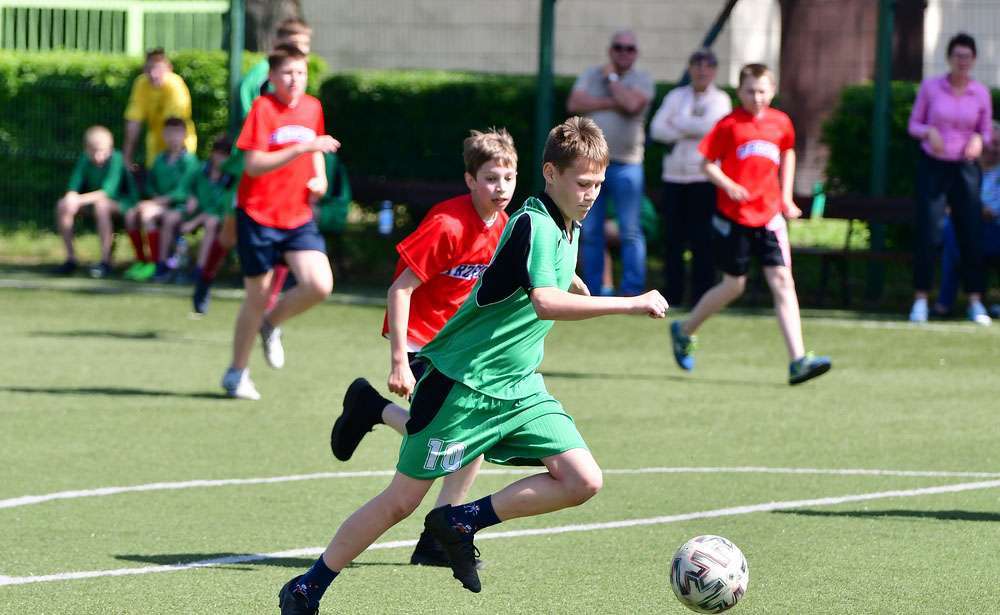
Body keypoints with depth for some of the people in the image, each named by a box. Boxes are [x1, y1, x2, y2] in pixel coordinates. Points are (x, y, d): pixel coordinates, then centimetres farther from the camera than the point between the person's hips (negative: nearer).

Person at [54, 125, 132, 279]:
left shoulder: (115, 159, -23)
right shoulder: (85, 160, -7)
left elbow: (108, 192, -32)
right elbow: (73, 188, -11)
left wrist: (78, 199, -40)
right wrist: (70, 198, -36)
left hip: (120, 202, -6)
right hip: (93, 200, 6)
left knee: (101, 205, -39)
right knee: (61, 206, -16)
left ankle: (105, 261, -34)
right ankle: (71, 258, -7)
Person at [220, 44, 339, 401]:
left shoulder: (312, 108, 6)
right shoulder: (263, 108, -12)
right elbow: (254, 165, -21)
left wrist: (320, 178, 6)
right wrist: (301, 148, -29)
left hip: (298, 215, 4)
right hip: (258, 214, -4)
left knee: (320, 285, -15)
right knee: (258, 298, 3)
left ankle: (272, 325, 14)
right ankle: (237, 373, 22)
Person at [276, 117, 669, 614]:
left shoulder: (570, 227, 8)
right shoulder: (533, 223, -20)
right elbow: (545, 302, -36)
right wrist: (630, 304, -35)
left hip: (518, 387, 8)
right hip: (461, 381, -8)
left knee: (583, 481, -9)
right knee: (402, 500, -2)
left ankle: (461, 522, 2)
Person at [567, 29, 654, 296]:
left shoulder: (642, 79, 4)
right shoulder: (591, 75, 12)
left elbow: (632, 104, -17)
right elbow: (574, 104, -4)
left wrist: (611, 78, -2)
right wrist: (612, 103, -9)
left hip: (626, 164, -3)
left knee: (630, 231, -5)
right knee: (590, 231, 5)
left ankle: (632, 289, -4)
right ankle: (592, 289, 11)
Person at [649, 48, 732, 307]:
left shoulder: (720, 99, 6)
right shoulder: (676, 96, 15)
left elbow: (709, 126, -14)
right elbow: (657, 129, 2)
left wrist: (677, 123, -2)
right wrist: (691, 131, -7)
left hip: (704, 177, -3)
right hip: (674, 176, 3)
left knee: (702, 240, -7)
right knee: (672, 238, 1)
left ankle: (701, 296, -5)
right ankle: (672, 294, 7)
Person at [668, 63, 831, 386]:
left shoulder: (781, 123, 6)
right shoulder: (729, 125, -6)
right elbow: (708, 163, -3)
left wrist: (786, 196, 18)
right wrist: (727, 184, -21)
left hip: (769, 215, 3)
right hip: (733, 215, -3)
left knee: (782, 281, -9)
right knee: (733, 286, 5)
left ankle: (798, 361, -15)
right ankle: (683, 332, 31)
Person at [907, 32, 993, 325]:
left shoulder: (981, 93, 0)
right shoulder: (930, 87, -3)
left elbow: (986, 131, 10)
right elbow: (914, 125, 3)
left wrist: (979, 140, -13)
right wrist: (928, 132, -18)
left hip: (965, 168, 1)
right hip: (932, 166, -1)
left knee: (971, 233, -2)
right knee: (926, 232, -7)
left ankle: (975, 302, 5)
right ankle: (921, 299, -1)